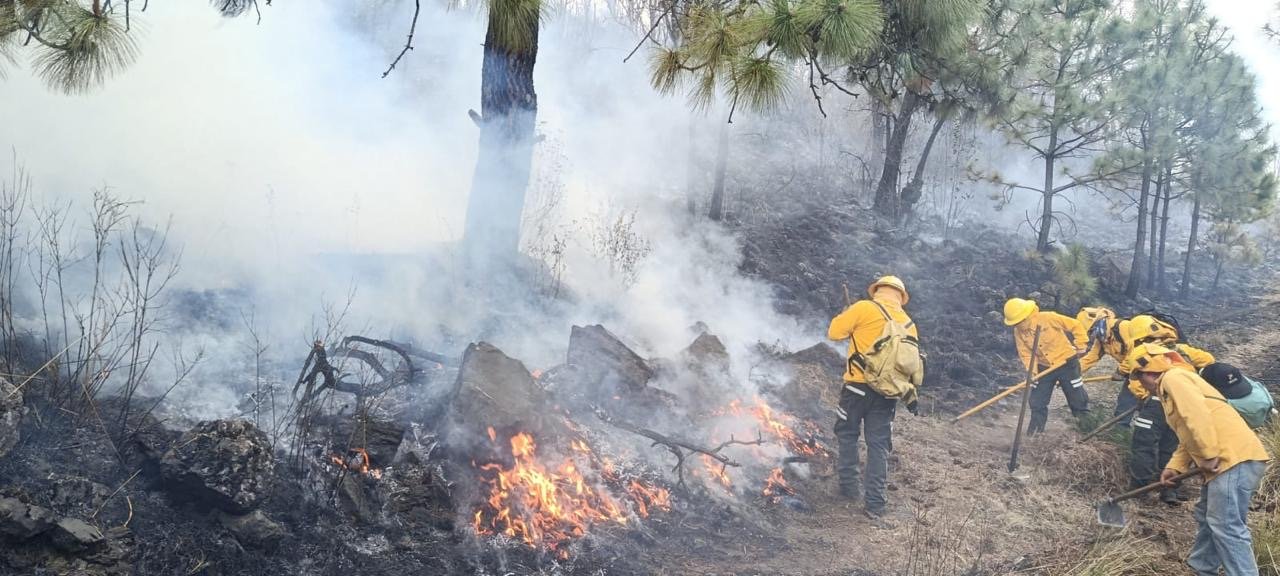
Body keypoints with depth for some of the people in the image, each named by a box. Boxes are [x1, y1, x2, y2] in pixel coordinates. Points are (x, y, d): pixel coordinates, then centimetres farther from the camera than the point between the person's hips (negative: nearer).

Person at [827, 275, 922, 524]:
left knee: (847, 433, 16)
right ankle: (874, 504, 3)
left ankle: (849, 485, 13)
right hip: (888, 393, 4)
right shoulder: (908, 323, 12)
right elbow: (913, 362, 14)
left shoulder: (864, 308, -5)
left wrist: (846, 316, 16)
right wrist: (911, 397, 22)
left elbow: (834, 332, -1)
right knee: (879, 445, 6)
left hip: (859, 385, -4)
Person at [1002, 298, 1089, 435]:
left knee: (1077, 398, 6)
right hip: (1044, 367, 4)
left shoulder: (1048, 318, -21)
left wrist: (1080, 345, -13)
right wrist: (1032, 371, -19)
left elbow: (1075, 325, -13)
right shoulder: (1018, 331, -7)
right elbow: (1025, 353, -6)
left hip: (1066, 363, -4)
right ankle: (1035, 431, 17)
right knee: (1037, 401, 5)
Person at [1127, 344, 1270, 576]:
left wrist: (1209, 456, -17)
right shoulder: (1171, 385, 27)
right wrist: (1174, 466, 14)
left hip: (1235, 457, -11)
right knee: (1207, 517, 21)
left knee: (1226, 526, -12)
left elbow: (1197, 415, -19)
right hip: (1227, 459, 11)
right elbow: (1188, 437, 26)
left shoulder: (1173, 377, -4)